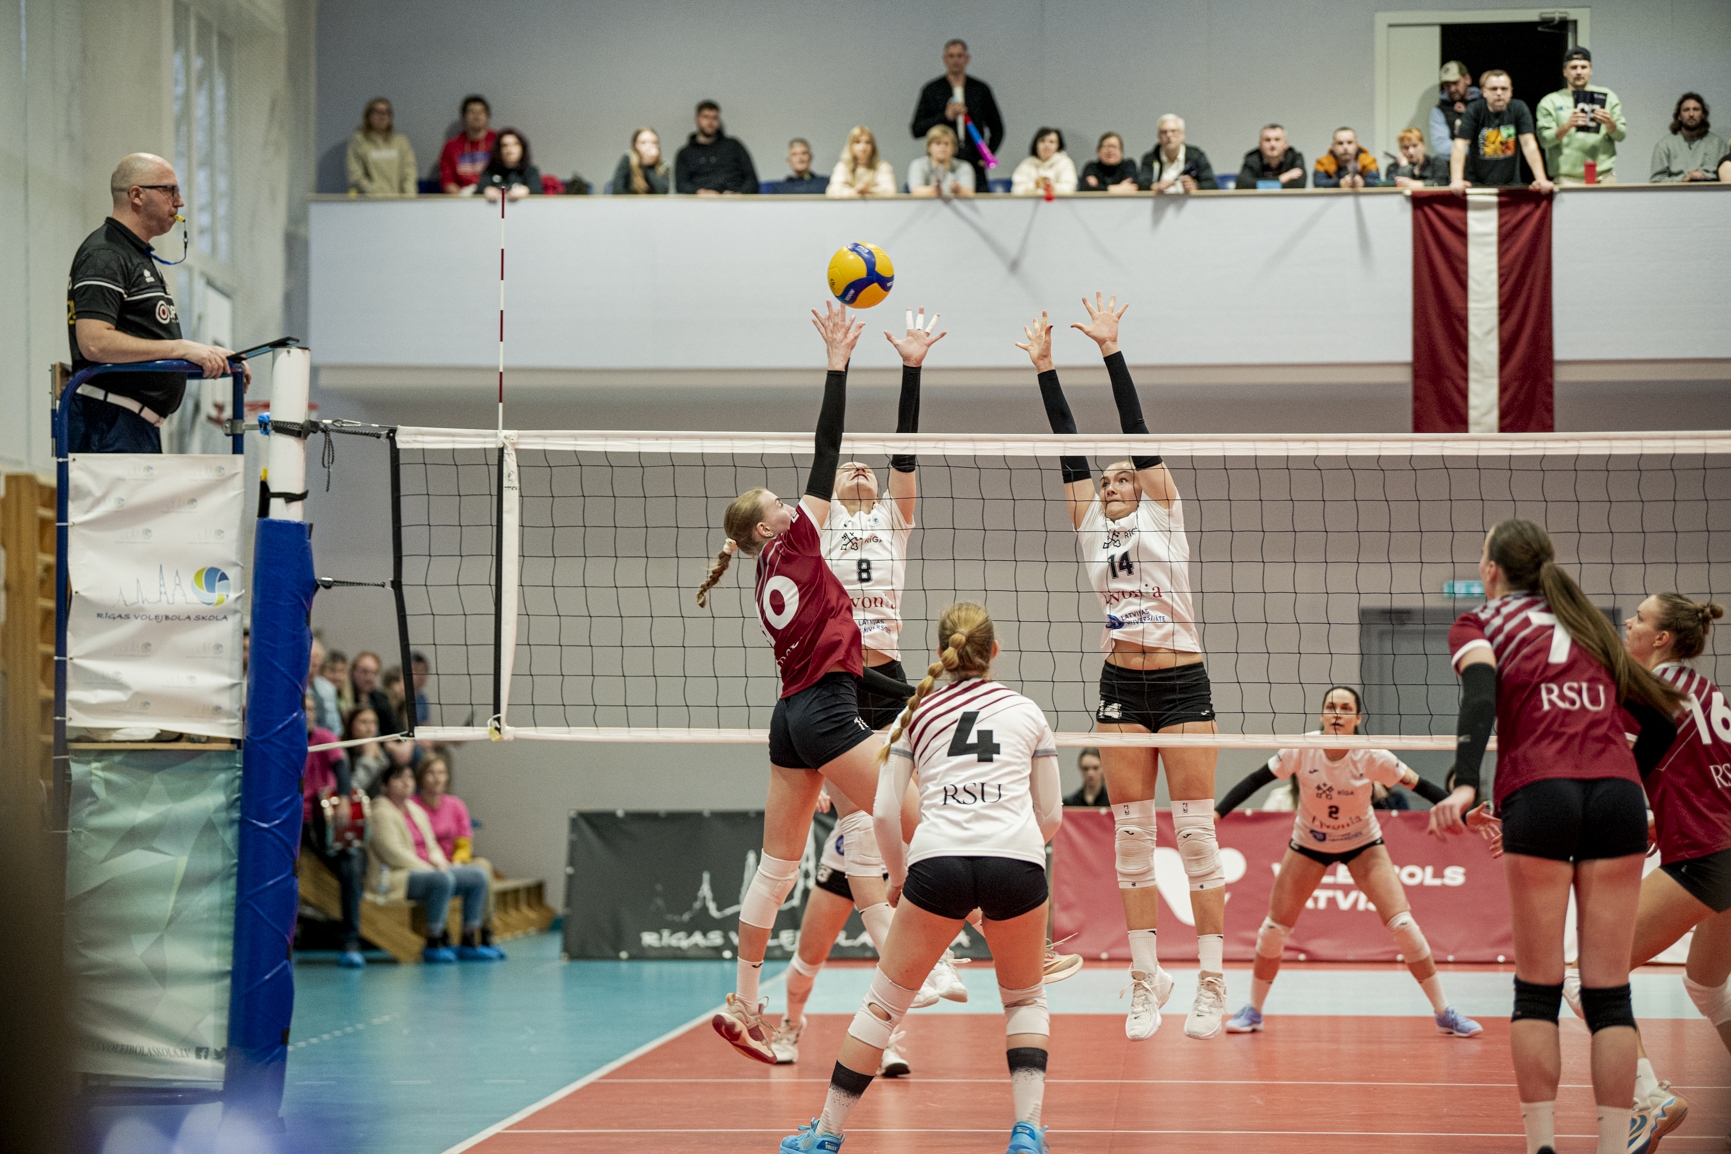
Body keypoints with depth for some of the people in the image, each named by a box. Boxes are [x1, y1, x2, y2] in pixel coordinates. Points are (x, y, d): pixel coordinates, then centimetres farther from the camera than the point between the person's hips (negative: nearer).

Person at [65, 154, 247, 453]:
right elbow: (95, 343, -22)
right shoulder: (104, 256, -10)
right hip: (110, 424, -10)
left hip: (139, 426, 10)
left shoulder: (140, 257, 24)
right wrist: (183, 348, -21)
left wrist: (214, 359, 14)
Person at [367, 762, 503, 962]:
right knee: (443, 880, -37)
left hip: (425, 870, 10)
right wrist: (431, 870, -16)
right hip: (397, 878, -10)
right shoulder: (382, 813, -8)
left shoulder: (417, 812, 21)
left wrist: (440, 864, -3)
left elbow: (431, 847, 22)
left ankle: (469, 943, -5)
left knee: (478, 876, -3)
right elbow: (393, 853, -16)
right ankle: (433, 945, -29)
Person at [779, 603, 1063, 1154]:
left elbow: (885, 812, 13)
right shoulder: (1026, 712, 19)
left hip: (939, 862, 0)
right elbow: (1051, 816, 21)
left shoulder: (919, 712, 18)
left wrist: (899, 875, 29)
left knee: (884, 1001, 13)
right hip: (1017, 862, 0)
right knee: (1025, 1000, 21)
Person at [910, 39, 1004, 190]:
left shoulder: (981, 89, 12)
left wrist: (989, 154, 5)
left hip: (975, 166, 1)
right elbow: (916, 130, 3)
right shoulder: (931, 91, 8)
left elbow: (996, 127, 20)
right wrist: (946, 116, -9)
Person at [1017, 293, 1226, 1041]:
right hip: (1121, 688, 4)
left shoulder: (1162, 510, 5)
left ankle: (1212, 982, -4)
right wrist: (1044, 368, 4)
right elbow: (1070, 448, 9)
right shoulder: (1092, 529, 13)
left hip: (1182, 682, -4)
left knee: (1195, 830, -5)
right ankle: (1146, 979, 8)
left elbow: (1138, 431, -3)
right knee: (1132, 833, 3)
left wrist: (1112, 349, -8)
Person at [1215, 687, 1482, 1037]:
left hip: (1362, 843, -1)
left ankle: (1445, 1013, -4)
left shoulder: (1370, 757, -24)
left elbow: (1421, 786, -19)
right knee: (1275, 926, -2)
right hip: (1308, 843, 1)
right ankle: (1252, 1012, 18)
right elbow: (1254, 781, -17)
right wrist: (1216, 813, -26)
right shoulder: (1303, 751, -22)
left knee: (1402, 924, -14)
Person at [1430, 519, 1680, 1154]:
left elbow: (1480, 696, -8)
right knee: (1609, 993, 4)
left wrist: (1463, 785, -21)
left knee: (1537, 990, 4)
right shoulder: (1588, 627, 26)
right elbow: (1659, 724, 24)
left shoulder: (1479, 623, 13)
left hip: (1539, 793, -3)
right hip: (1617, 793, 3)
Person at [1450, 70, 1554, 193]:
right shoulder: (1474, 111, -4)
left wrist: (1541, 179, -18)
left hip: (1509, 184, 1)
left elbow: (1529, 144, -6)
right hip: (1477, 184, -1)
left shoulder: (1519, 108, 1)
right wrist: (1457, 181, -29)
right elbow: (1460, 146, -14)